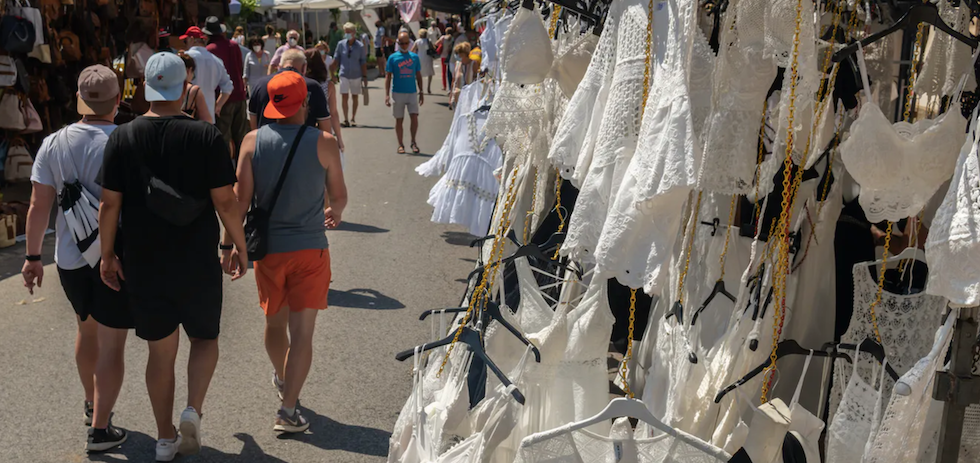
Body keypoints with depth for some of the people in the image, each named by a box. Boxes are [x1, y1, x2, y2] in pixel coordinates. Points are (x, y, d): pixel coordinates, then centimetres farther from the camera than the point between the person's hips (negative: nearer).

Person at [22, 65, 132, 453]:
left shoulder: (53, 144, -4)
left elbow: (39, 205, -3)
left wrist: (33, 256, 7)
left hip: (70, 258, 5)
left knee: (86, 330, 26)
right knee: (111, 345, 5)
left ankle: (92, 405, 42)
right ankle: (100, 428, 7)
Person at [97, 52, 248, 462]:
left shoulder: (122, 138, -6)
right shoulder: (207, 136, -12)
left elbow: (109, 204, -4)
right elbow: (225, 201, -11)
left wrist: (108, 255, 8)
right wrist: (240, 248, 3)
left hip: (143, 266, 2)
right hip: (198, 264, -2)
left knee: (161, 350, 14)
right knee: (205, 338, 19)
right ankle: (193, 410, -1)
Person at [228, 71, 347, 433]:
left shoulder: (253, 141, -5)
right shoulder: (323, 143, -8)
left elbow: (240, 197, -6)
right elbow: (339, 196, 4)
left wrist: (230, 245, 1)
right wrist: (335, 213, 27)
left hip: (267, 248, 3)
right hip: (310, 248, -3)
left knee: (274, 323, 23)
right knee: (302, 332, 1)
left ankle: (282, 379, 46)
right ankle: (288, 410, -4)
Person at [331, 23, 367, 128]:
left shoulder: (360, 46, -4)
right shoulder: (341, 44, 0)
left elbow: (363, 63, 0)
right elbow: (336, 60, 6)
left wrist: (365, 76, -1)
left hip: (356, 75, 0)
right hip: (344, 75, 0)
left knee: (354, 97, 10)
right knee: (344, 96, -6)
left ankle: (353, 119, 21)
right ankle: (345, 120, -2)